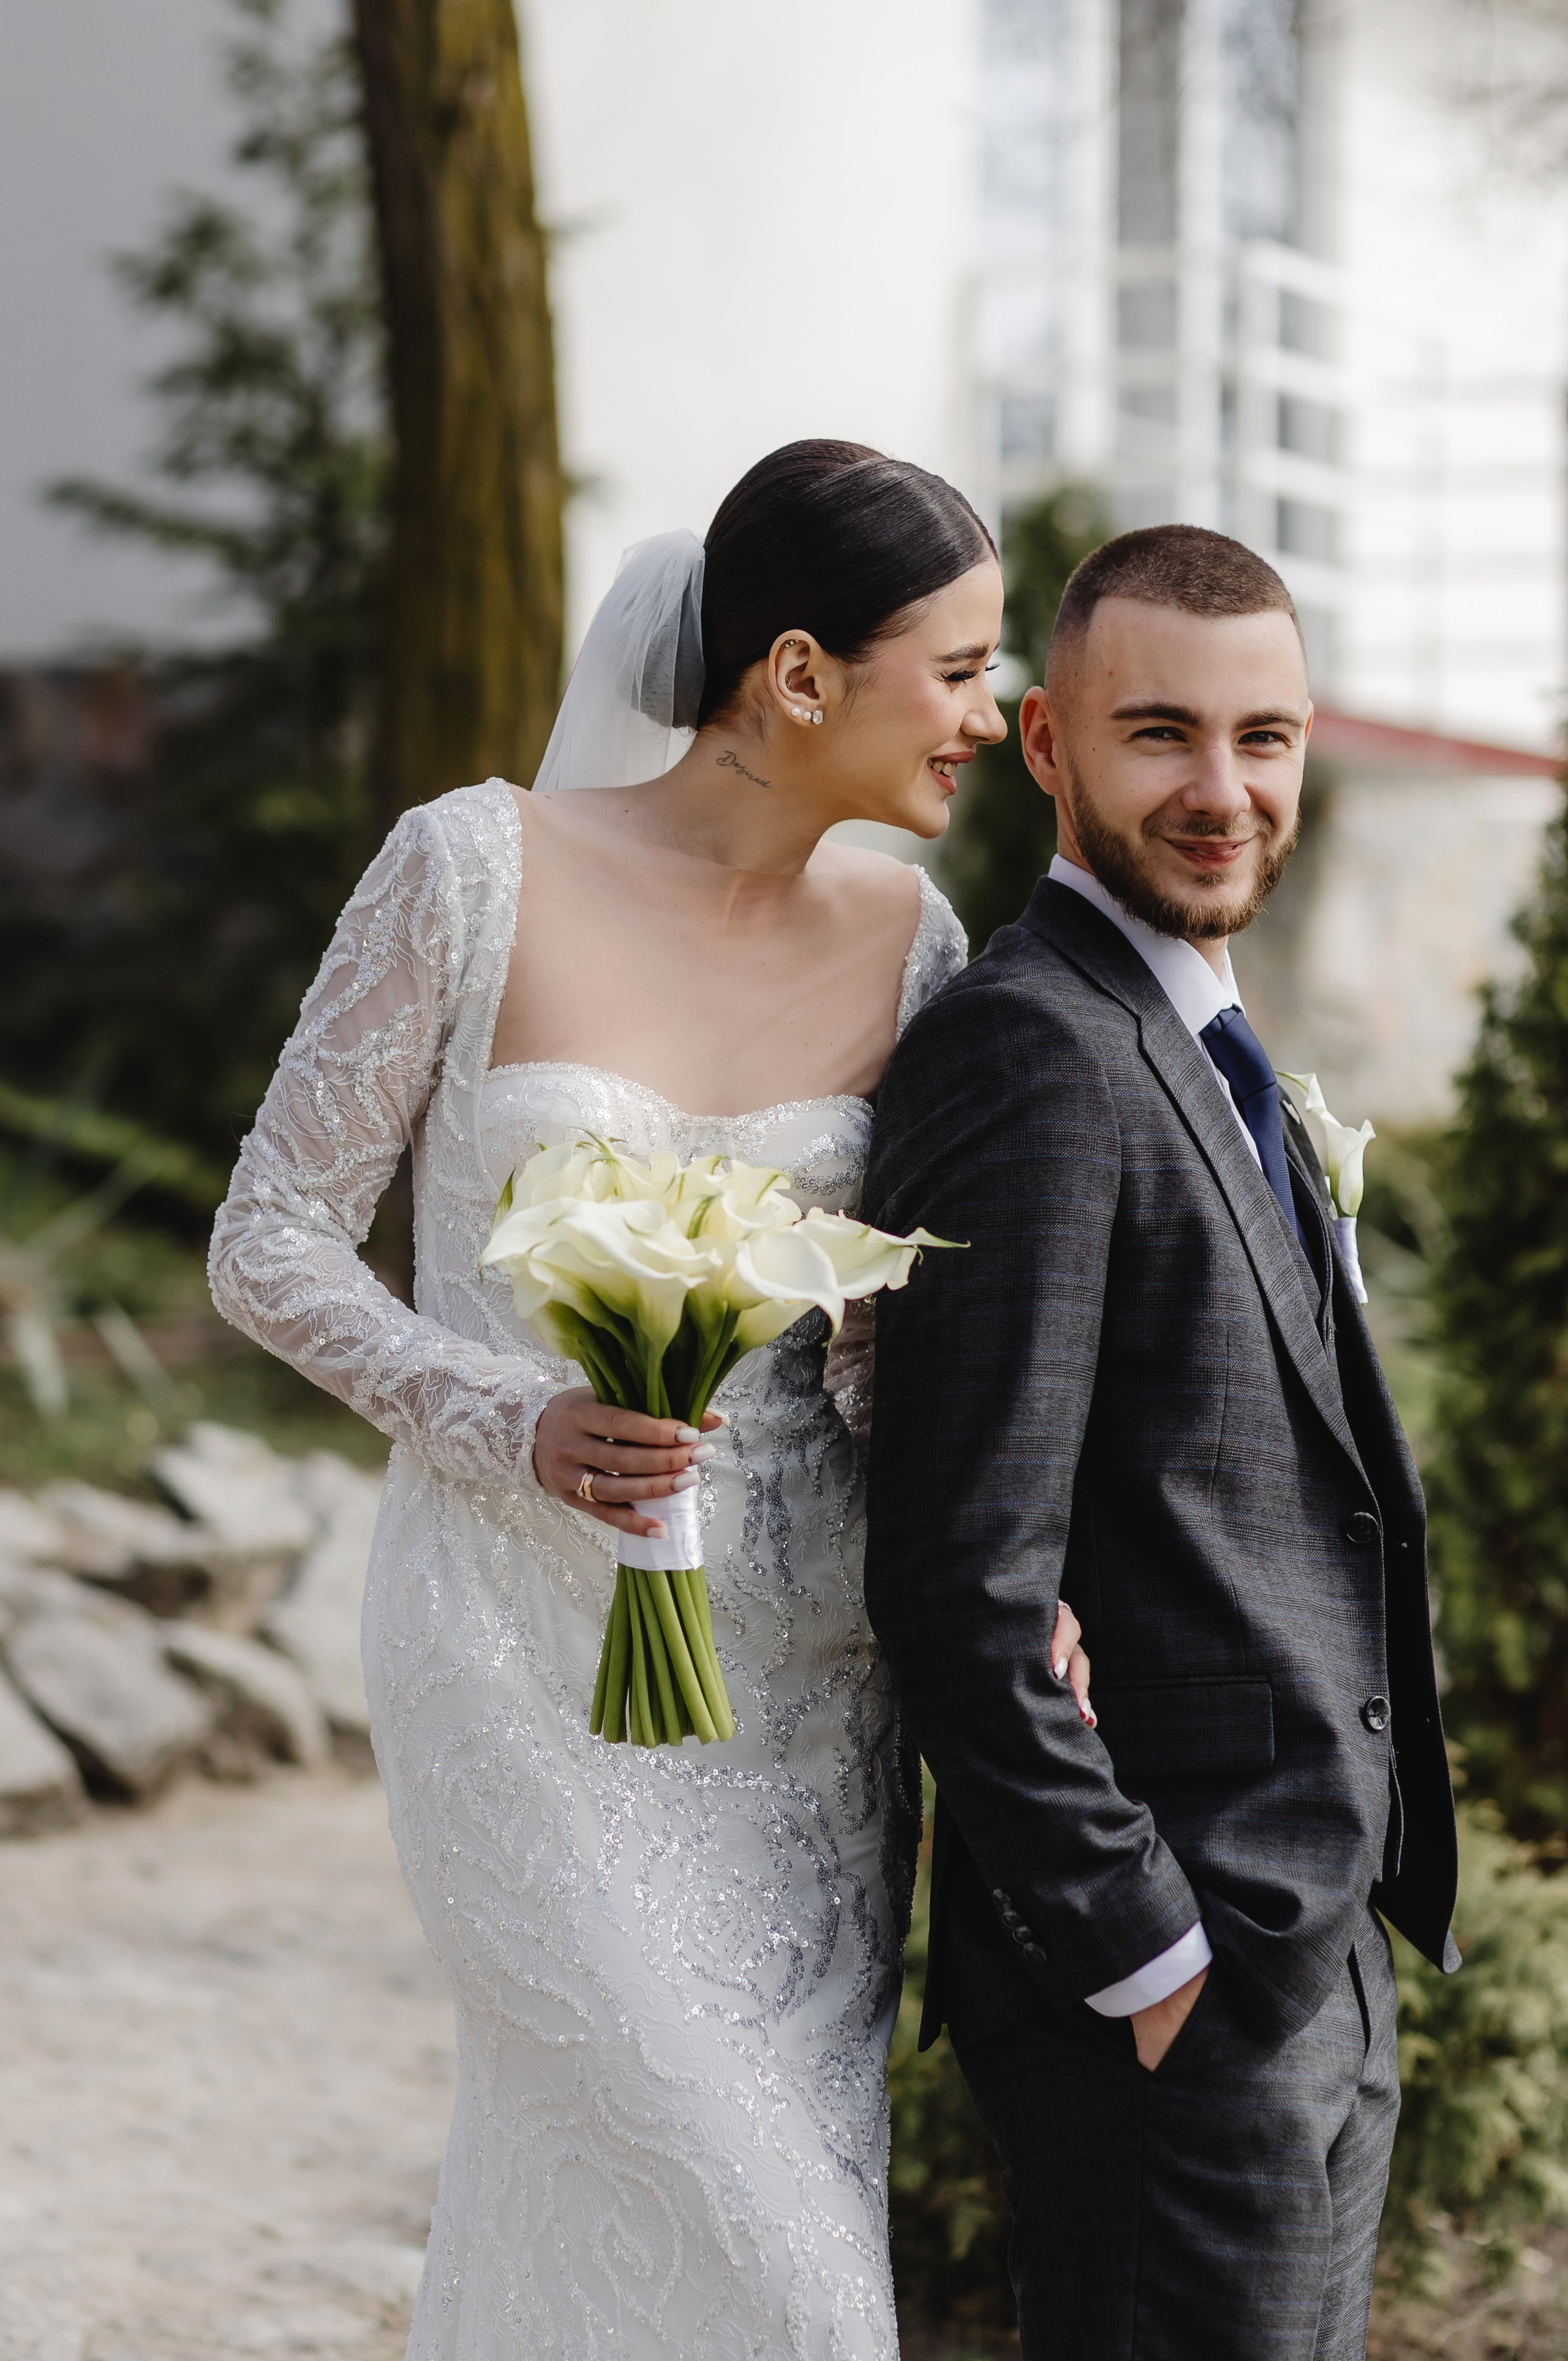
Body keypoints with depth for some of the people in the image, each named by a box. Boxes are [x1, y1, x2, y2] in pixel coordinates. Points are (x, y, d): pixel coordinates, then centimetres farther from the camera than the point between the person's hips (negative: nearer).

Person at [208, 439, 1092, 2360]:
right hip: (531, 1655, -4)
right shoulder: (480, 871, -9)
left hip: (800, 1674, 5)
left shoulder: (906, 940, 3)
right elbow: (270, 1246, -4)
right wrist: (513, 1424, -19)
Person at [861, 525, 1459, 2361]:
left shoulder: (1202, 1056, 16)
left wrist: (1338, 1937, 15)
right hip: (1169, 1995, -10)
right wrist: (1140, 1960, -19)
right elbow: (966, 1585, -22)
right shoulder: (1030, 1055, -16)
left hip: (1314, 1970, 10)